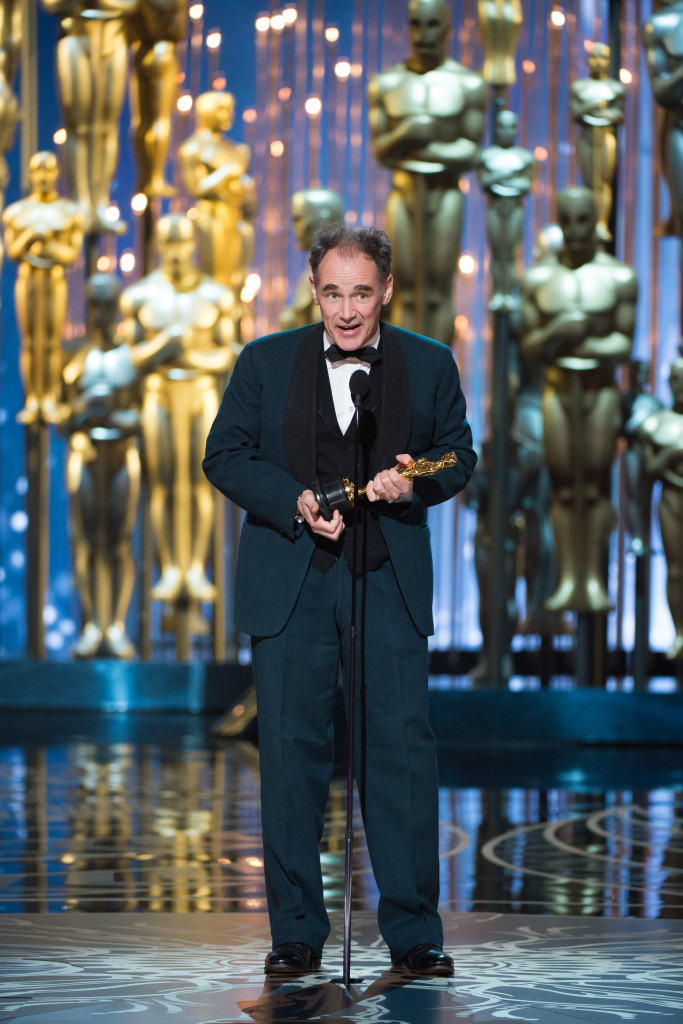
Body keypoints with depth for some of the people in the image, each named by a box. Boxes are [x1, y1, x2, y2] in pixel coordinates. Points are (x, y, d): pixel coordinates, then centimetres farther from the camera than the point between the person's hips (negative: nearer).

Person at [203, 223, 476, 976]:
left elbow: (459, 453, 11)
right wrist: (295, 502, -12)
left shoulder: (430, 364, 6)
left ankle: (413, 932, 6)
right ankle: (296, 933, 11)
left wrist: (416, 482, -12)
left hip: (391, 581, 0)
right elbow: (224, 455, 4)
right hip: (289, 582, 0)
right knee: (291, 753, 2)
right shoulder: (265, 362, 5)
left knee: (402, 746, -3)